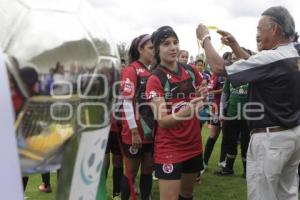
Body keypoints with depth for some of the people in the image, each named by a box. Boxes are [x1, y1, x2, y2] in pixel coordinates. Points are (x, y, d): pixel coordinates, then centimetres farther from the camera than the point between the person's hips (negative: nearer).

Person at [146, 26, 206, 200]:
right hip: (169, 148, -6)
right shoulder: (155, 79, -14)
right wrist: (185, 111, -39)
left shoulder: (191, 71, 2)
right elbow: (162, 121, -21)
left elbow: (200, 100, 17)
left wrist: (202, 96, -6)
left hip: (194, 144, 6)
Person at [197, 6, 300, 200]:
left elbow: (219, 67, -17)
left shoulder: (271, 59, -23)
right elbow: (256, 66, 18)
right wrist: (235, 45, 17)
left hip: (269, 138, -9)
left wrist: (205, 38, -2)